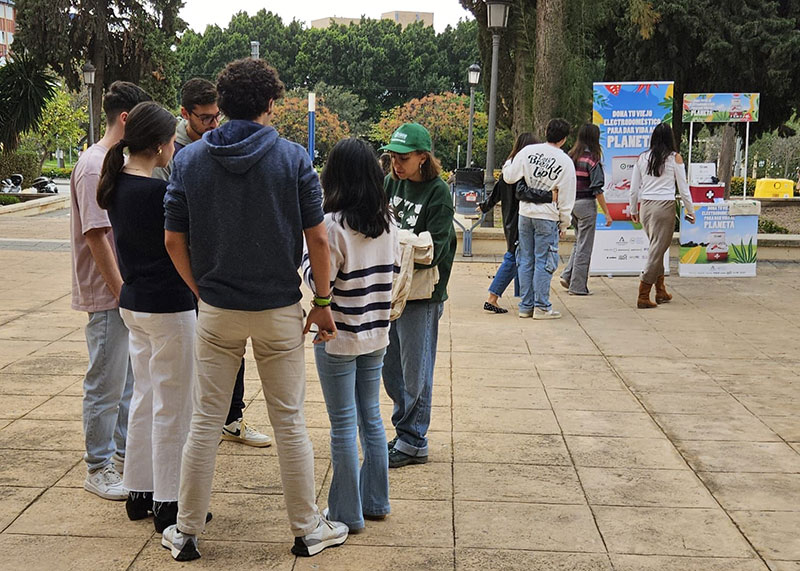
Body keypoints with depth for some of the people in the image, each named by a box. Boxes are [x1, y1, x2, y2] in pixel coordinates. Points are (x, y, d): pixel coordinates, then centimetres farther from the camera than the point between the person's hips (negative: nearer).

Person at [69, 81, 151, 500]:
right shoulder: (94, 166, -16)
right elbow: (96, 235, -20)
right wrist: (121, 291, -19)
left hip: (129, 291, 9)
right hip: (108, 296, -9)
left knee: (128, 381, 17)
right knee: (106, 385, 0)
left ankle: (125, 454, 29)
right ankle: (98, 469, 10)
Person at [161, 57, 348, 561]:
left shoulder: (189, 160, -1)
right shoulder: (293, 159, -8)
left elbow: (174, 241, 0)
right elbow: (318, 240, -8)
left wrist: (201, 291, 13)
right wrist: (323, 302, 3)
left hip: (217, 311, 2)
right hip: (280, 311, -1)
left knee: (206, 421, 10)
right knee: (290, 422, 9)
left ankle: (187, 532, 18)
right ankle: (308, 530, 20)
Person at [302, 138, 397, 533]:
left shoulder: (333, 224, -17)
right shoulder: (386, 223, 1)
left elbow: (318, 281, -15)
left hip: (338, 337, -6)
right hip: (375, 334, 6)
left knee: (344, 424, 2)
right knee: (371, 417, 17)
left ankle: (348, 513, 11)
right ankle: (375, 501, 27)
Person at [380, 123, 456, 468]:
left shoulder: (438, 194, -13)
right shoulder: (391, 183, 7)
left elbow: (433, 251, -19)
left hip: (421, 296, -7)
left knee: (414, 373, 2)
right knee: (390, 369, 14)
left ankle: (413, 443, 14)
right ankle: (404, 432, 29)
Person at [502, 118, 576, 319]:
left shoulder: (528, 151, -2)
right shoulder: (565, 162, -6)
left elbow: (510, 177, 1)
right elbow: (566, 198, -3)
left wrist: (507, 165, 23)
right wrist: (564, 224, 6)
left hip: (525, 212, 3)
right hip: (548, 216, -3)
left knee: (526, 260, 10)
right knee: (543, 262, 3)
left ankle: (525, 306, 16)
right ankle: (541, 307, 6)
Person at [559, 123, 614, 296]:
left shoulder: (570, 157, 5)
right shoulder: (591, 159, -13)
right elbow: (597, 189, -16)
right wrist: (607, 213, -12)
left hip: (571, 203, 6)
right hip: (586, 204, -6)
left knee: (579, 242, 20)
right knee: (584, 246, 2)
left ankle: (568, 276, 12)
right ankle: (578, 286, 6)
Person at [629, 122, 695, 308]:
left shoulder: (642, 158, 6)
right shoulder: (675, 158, -3)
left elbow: (634, 188, 10)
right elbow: (683, 188, 0)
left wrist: (633, 210, 22)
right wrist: (690, 211, 10)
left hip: (646, 206, 4)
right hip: (665, 206, -4)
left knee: (656, 249, 18)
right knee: (657, 250, -2)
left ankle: (661, 292, 25)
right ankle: (643, 296, -6)